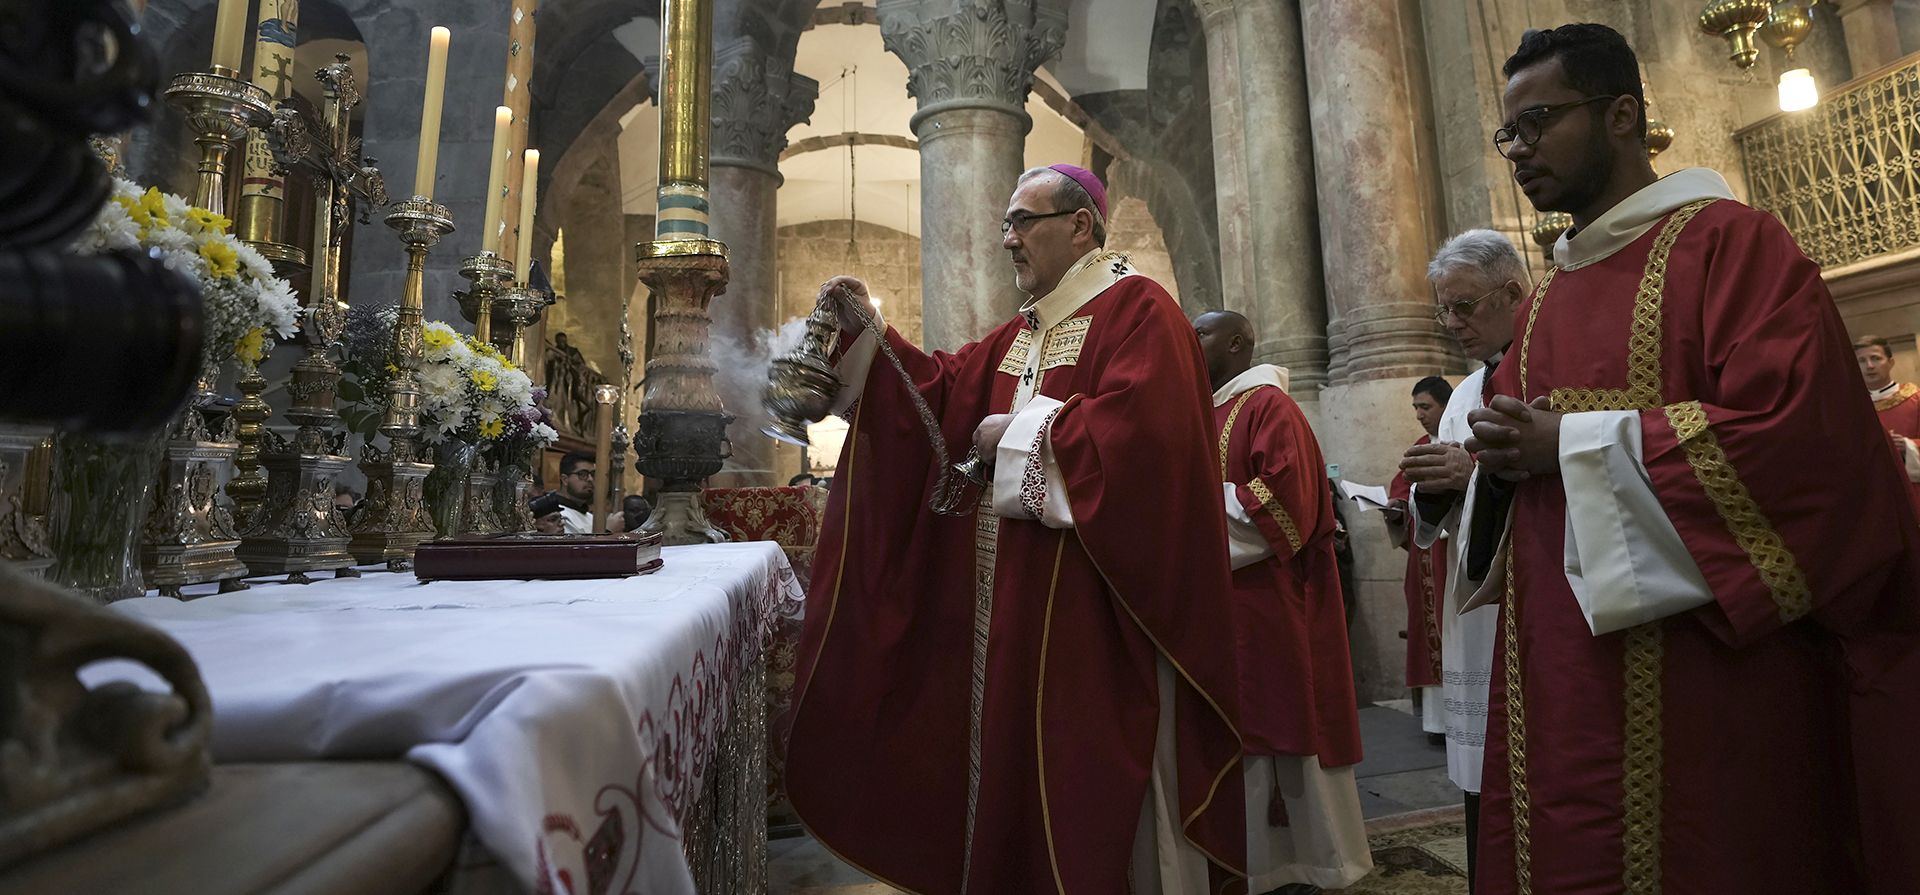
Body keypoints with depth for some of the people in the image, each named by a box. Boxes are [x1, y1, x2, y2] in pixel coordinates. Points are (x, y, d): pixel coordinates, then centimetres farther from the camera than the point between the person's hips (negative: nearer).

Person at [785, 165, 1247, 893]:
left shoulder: (1137, 308, -8)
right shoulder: (1022, 333, 17)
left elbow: (1137, 425, -23)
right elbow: (946, 389, 11)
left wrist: (1021, 432, -13)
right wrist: (867, 331, 1)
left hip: (1096, 594, -8)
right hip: (1019, 594, 8)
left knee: (1095, 763, 3)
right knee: (1021, 750, 15)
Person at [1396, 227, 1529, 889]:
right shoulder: (1466, 393, 18)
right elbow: (1430, 527, 18)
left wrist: (1481, 470, -19)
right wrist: (1434, 487, -3)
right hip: (1476, 630, 7)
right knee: (1486, 806, 13)